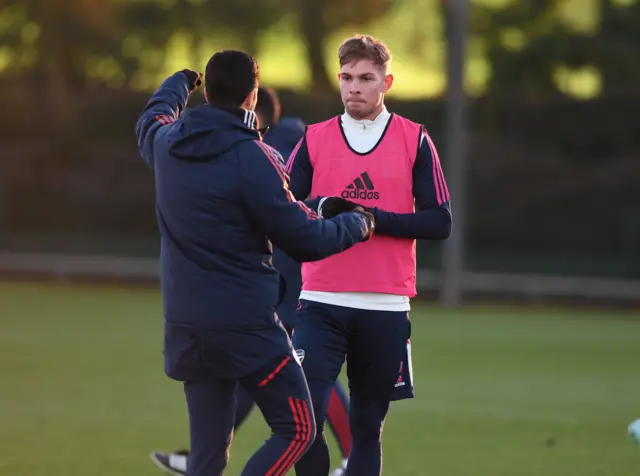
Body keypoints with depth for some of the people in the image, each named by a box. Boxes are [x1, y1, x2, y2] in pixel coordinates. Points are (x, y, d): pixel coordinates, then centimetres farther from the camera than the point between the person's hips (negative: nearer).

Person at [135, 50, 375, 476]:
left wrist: (180, 83, 50)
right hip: (246, 326, -7)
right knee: (297, 429, 0)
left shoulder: (166, 143, 4)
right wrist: (356, 225, 7)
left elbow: (151, 120, 32)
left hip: (185, 326, 7)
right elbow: (304, 240, -11)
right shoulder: (252, 158, -16)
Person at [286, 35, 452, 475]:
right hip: (321, 303, 0)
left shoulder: (415, 141, 4)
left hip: (385, 307, 0)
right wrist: (322, 209, -17)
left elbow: (439, 223, -1)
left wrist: (374, 217, -13)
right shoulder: (314, 140, 7)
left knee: (367, 427, 7)